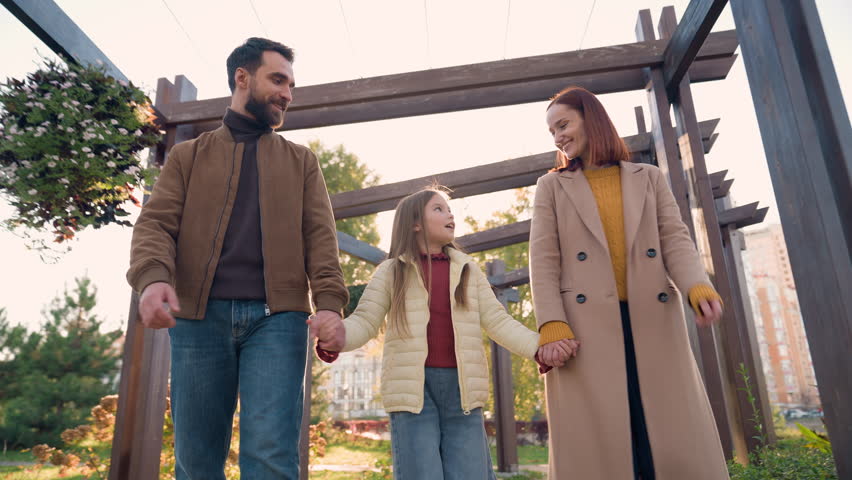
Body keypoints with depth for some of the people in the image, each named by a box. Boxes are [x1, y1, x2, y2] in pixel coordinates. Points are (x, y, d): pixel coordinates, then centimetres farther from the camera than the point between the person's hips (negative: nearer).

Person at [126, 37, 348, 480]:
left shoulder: (301, 162, 17)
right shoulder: (188, 156, 17)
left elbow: (319, 235, 6)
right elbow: (155, 223, 5)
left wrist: (328, 301, -11)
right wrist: (153, 277, -18)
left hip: (277, 316, 0)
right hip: (199, 316, 1)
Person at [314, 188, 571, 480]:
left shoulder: (468, 270, 15)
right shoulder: (391, 271, 8)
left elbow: (497, 322, 9)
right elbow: (364, 322, 0)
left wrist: (540, 347, -7)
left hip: (461, 388, 3)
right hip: (413, 388, -2)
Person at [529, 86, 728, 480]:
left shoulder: (649, 178, 19)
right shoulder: (551, 187, 14)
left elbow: (674, 238, 6)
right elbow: (543, 260, 3)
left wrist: (698, 286, -15)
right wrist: (551, 323, -12)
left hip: (653, 320, 2)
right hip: (585, 325, -1)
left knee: (678, 445, 1)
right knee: (597, 448, -3)